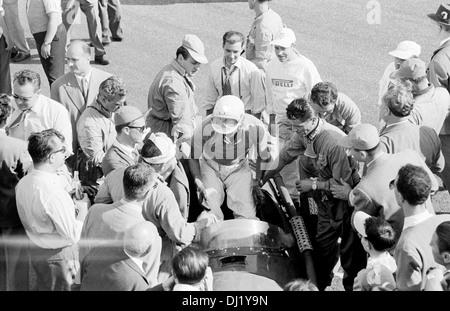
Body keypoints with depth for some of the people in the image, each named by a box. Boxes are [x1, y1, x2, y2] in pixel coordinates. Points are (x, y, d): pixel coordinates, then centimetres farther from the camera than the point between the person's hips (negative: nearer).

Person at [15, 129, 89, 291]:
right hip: (58, 257, -8)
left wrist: (70, 203, 4)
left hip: (36, 251, 8)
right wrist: (82, 210, -11)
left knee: (43, 286, 23)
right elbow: (72, 235, -26)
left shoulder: (23, 183, -3)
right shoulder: (52, 192, -30)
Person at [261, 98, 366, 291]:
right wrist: (262, 179, 10)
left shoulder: (335, 143, -34)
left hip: (346, 198, -8)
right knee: (322, 242, 19)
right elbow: (285, 155, 7)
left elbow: (344, 183, -28)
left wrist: (314, 185, -20)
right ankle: (320, 283, 37)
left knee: (350, 248, 5)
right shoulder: (303, 133, -10)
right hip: (327, 197, 8)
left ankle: (351, 285, 22)